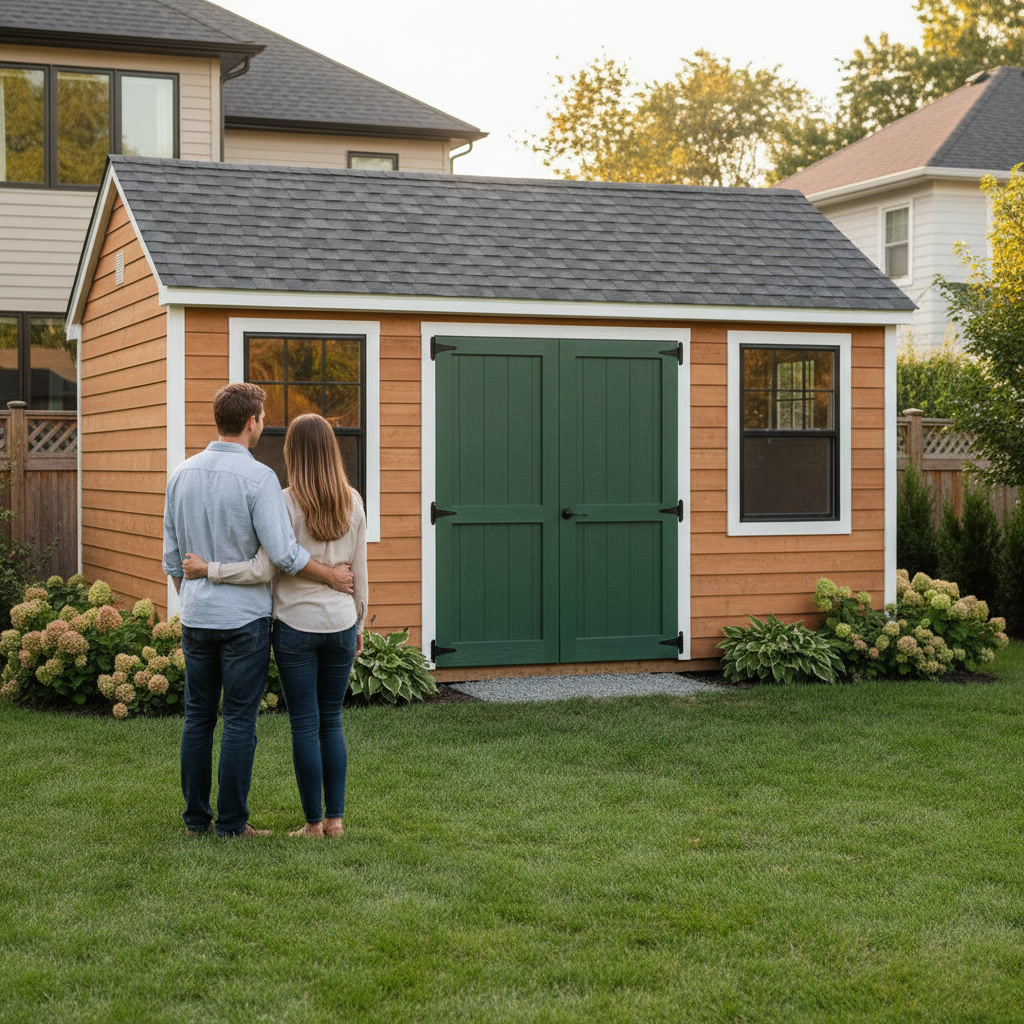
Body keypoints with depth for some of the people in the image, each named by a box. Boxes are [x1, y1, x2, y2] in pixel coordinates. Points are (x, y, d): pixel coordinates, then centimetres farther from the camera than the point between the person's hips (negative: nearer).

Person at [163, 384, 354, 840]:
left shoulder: (182, 474, 6)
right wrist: (331, 576, -5)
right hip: (244, 618, -5)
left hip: (196, 615, 6)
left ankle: (196, 817, 17)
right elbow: (283, 553, -18)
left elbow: (172, 557, 12)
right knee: (239, 721, 1)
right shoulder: (258, 477, -13)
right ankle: (231, 822, 5)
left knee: (198, 717, 12)